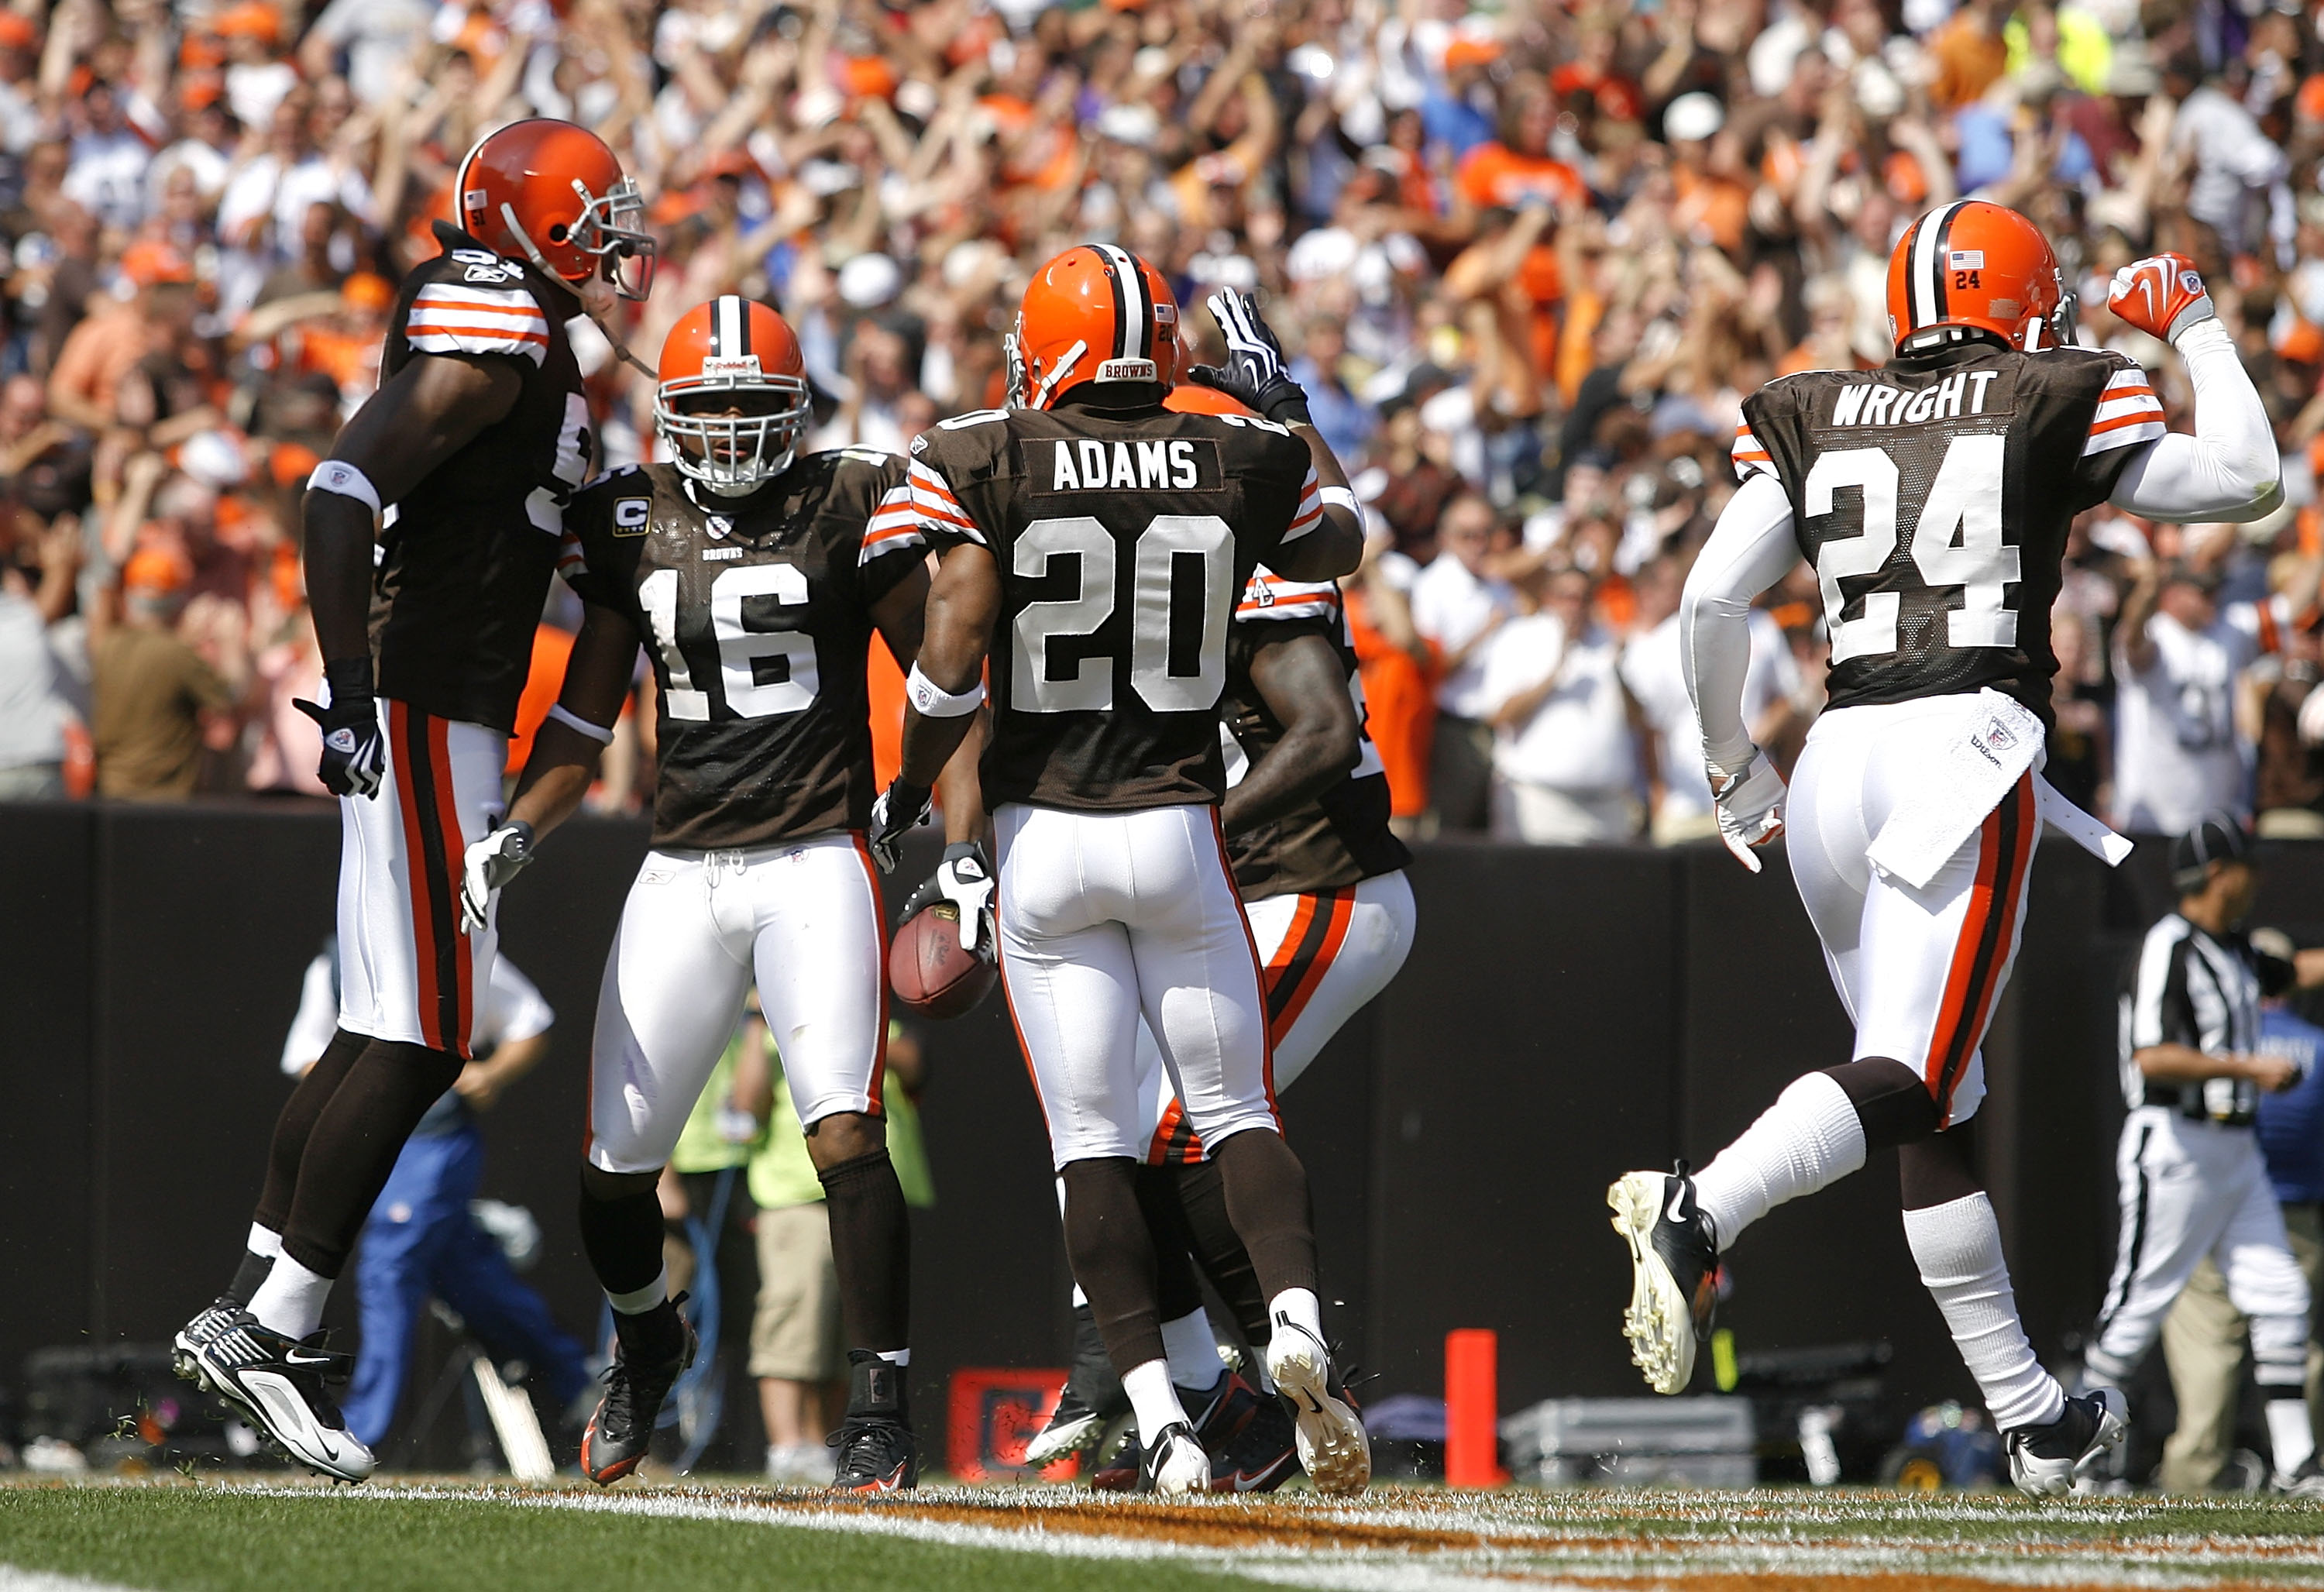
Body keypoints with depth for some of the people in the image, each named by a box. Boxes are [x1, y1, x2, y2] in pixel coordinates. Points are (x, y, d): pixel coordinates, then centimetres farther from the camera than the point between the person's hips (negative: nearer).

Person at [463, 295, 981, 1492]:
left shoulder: (848, 510, -4)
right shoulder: (629, 522, 6)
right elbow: (587, 712, 13)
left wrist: (964, 850, -7)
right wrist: (518, 829, -1)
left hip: (815, 864, -4)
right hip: (681, 873, 4)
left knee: (846, 1135, -21)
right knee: (613, 1162, 3)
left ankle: (880, 1408, -12)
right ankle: (646, 1341, 35)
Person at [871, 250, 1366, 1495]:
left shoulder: (986, 463, -8)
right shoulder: (1238, 460, -1)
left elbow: (951, 663, -12)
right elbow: (1335, 543, 22)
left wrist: (905, 795, 3)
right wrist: (1278, 398, 31)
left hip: (1042, 834, -1)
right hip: (1178, 829, 1)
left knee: (1092, 1142, 3)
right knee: (1235, 1110, 12)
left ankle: (1157, 1412, -7)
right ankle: (1298, 1320, -14)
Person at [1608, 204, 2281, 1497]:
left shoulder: (1814, 425, 16)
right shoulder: (2054, 409, 7)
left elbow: (1712, 602, 7)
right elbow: (2246, 480, 15)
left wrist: (1738, 773, 19)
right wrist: (2197, 332, 29)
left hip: (1840, 759, 5)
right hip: (1971, 744, -5)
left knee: (1938, 1121, 10)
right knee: (1912, 1082, -15)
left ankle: (2036, 1419, 14)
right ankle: (1697, 1212, -41)